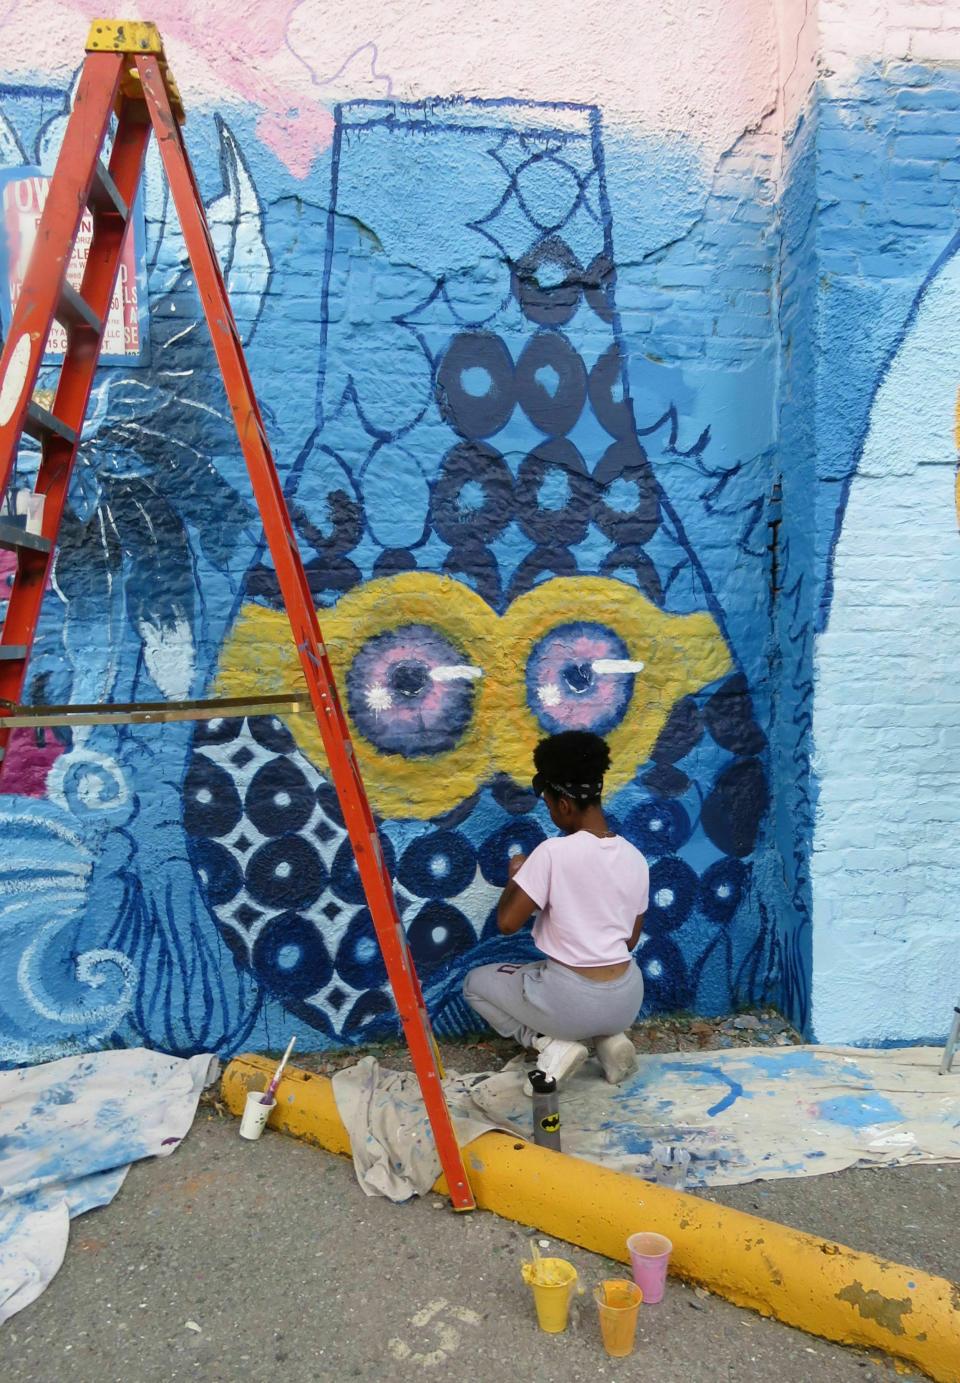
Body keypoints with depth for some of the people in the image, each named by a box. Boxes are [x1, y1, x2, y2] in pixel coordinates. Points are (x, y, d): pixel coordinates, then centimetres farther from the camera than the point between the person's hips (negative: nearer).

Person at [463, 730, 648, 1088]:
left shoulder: (552, 852, -18)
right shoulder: (635, 858, 1)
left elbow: (507, 922, -13)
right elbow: (630, 940, 11)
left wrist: (515, 875, 4)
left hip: (573, 999, -6)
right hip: (627, 999, 6)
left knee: (476, 983, 19)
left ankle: (553, 1045, 2)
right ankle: (609, 1038, 13)